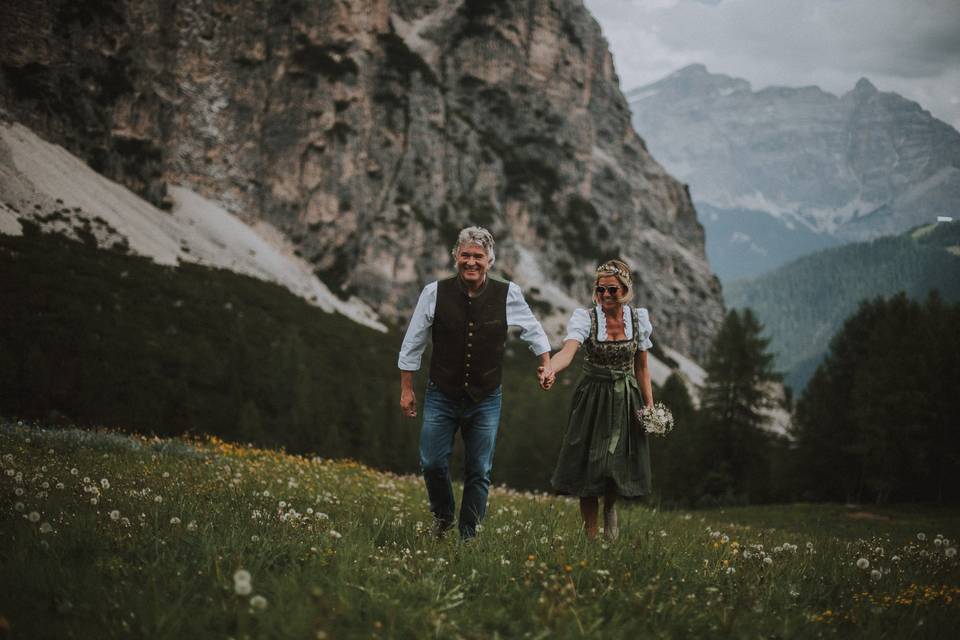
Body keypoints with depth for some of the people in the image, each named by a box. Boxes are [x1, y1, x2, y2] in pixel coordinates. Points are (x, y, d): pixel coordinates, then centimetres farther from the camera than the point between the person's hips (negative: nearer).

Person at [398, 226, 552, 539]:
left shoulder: (508, 294, -7)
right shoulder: (435, 293, -9)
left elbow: (533, 331, 11)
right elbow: (412, 343, 1)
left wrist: (546, 364, 2)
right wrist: (406, 388, 3)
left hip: (485, 400, 0)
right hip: (441, 396, 0)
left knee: (479, 472, 5)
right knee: (432, 464, 0)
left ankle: (469, 536, 20)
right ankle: (443, 516, 30)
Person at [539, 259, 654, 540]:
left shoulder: (639, 318, -2)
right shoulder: (585, 317, -12)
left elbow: (642, 367, 7)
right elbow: (568, 351, -32)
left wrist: (649, 405, 6)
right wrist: (550, 370, -52)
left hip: (626, 400, 2)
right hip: (592, 398, -2)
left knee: (619, 466, 6)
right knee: (589, 467, -1)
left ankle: (610, 509, 39)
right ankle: (590, 534, 14)